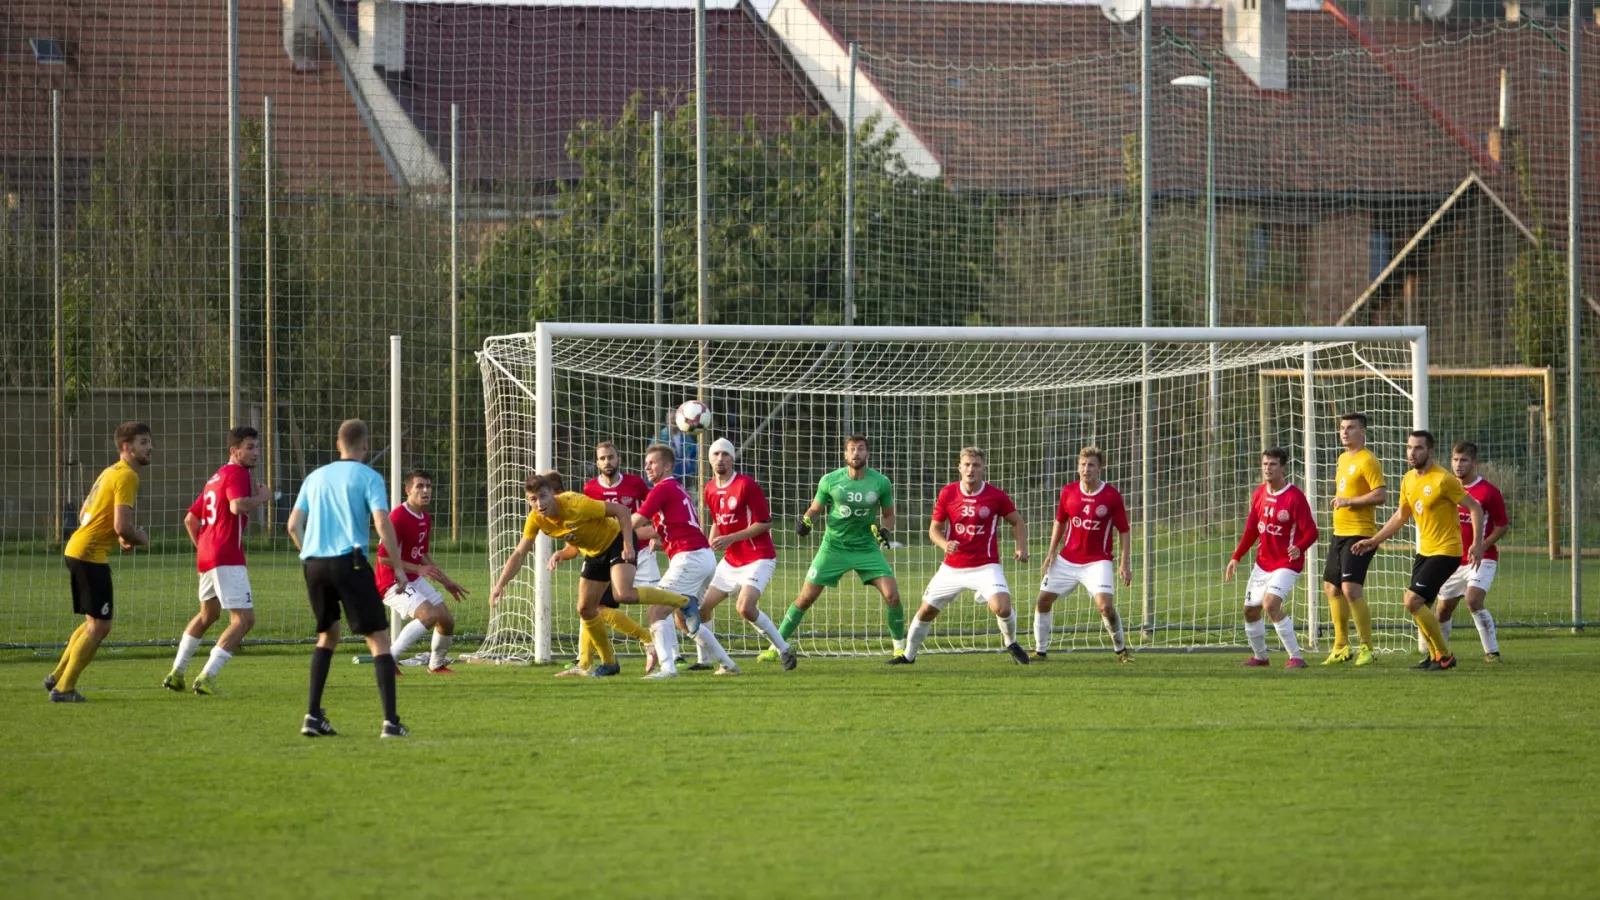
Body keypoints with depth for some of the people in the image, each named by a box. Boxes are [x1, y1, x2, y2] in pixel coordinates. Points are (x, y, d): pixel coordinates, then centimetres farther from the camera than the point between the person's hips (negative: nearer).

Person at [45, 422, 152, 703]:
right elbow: (122, 526, -23)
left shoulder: (110, 472, 16)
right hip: (91, 555, -10)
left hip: (77, 549, 10)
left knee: (95, 621, 21)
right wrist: (140, 539, -2)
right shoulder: (127, 477, -14)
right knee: (99, 626, -4)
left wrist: (119, 538, 14)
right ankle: (63, 688, 0)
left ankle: (58, 677, 27)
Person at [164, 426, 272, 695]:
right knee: (244, 619, -11)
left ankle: (176, 673, 32)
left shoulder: (215, 478, 21)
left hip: (206, 555, 10)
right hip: (227, 557, -10)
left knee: (207, 615, 28)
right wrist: (261, 496, -11)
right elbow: (238, 506, -27)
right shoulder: (237, 473, -8)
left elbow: (190, 519, 26)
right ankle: (207, 677, -18)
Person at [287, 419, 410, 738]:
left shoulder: (316, 478, 16)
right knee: (378, 638, -1)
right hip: (349, 562, -5)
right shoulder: (368, 477, 1)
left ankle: (313, 715, 14)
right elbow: (382, 524, -10)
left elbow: (294, 525, 14)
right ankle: (390, 721, -11)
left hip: (314, 564, 5)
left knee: (327, 635, 23)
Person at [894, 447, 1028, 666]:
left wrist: (1021, 548, -11)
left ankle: (1011, 644, 6)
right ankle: (908, 655, 29)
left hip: (985, 566, -3)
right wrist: (945, 545, -17)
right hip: (952, 568, 3)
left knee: (1002, 607, -24)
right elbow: (934, 529, 4)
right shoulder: (947, 493, -3)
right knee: (926, 611, 8)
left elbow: (1018, 522, 6)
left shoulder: (996, 496, -8)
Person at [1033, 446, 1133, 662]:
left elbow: (1124, 531, -3)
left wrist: (1125, 563, -8)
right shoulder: (1068, 492, -1)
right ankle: (1040, 650, 19)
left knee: (1106, 605, -20)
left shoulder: (1112, 496, -10)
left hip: (1097, 561, -4)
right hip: (1067, 560, 4)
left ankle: (1121, 649, 3)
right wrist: (1051, 553, 7)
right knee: (1043, 600, 2)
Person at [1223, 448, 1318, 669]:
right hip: (1263, 563, 8)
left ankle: (1296, 657, -19)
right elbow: (1251, 529, 15)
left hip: (1287, 564, -8)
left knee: (1271, 604, -25)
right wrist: (1236, 557, 11)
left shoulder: (1295, 497, -16)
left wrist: (1299, 548, -38)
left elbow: (1311, 531, -18)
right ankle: (1259, 656, 34)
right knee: (1250, 610, 12)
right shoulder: (1259, 494, 5)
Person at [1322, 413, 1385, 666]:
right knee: (1331, 587, 14)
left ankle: (1367, 648, -10)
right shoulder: (1343, 459, 17)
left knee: (1351, 589, -17)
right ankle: (1341, 647, 25)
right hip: (1340, 532, 10)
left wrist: (1349, 501, -19)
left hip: (1359, 534, -10)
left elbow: (1381, 495, -20)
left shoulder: (1367, 461, -12)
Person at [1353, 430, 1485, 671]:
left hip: (1445, 551, -8)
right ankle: (1436, 655, 22)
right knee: (1418, 606, 8)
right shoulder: (1409, 480, 7)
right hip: (1425, 550, 8)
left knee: (1413, 601, -16)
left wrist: (1477, 544, -21)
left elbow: (1475, 508, -14)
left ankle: (1444, 656, -6)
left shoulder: (1443, 479, -17)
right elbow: (1401, 516, 22)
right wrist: (1374, 540, 20)